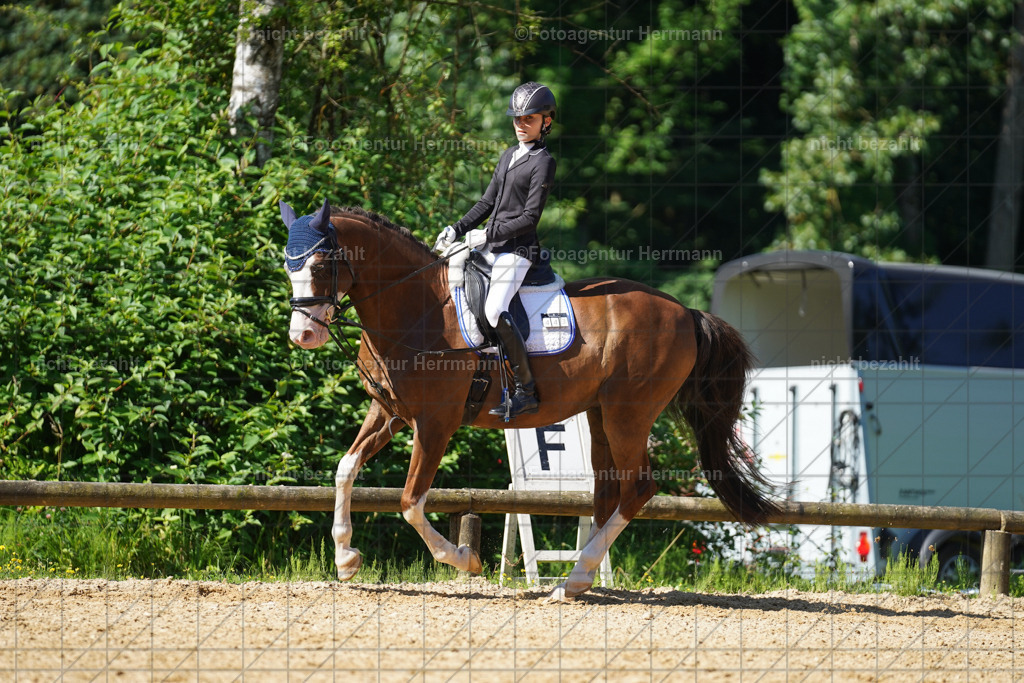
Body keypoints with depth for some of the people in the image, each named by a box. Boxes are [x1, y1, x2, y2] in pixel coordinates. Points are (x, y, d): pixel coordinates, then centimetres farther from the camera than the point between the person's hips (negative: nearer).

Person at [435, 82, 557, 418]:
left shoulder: (543, 163, -9)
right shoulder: (508, 156, 16)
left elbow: (530, 217, -14)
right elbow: (488, 202, 21)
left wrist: (487, 235, -15)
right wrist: (457, 229, 9)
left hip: (518, 250, -9)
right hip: (494, 249, 9)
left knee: (495, 310, -26)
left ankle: (526, 391, -22)